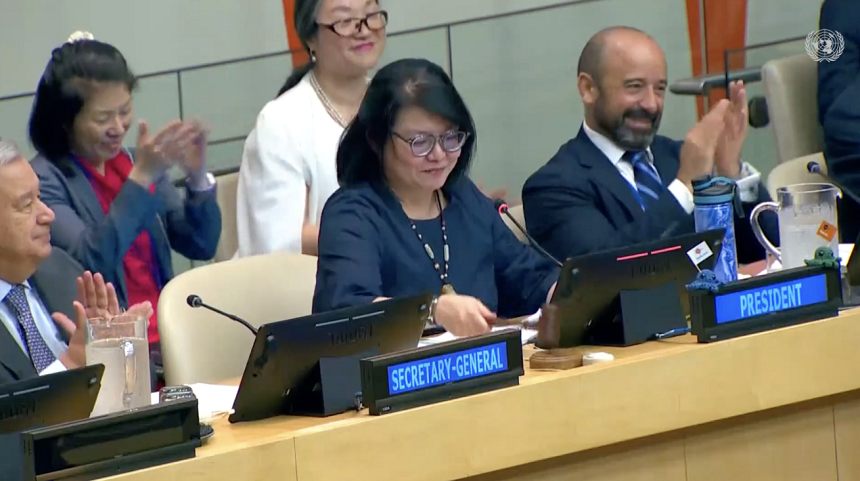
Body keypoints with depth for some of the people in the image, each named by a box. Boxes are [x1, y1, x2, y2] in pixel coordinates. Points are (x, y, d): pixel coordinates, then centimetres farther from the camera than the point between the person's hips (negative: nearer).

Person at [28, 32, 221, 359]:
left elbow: (201, 246, 13)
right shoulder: (44, 180, -4)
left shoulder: (132, 162, 15)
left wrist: (197, 176, -5)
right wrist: (141, 177, -21)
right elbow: (91, 264, -17)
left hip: (172, 334, 7)